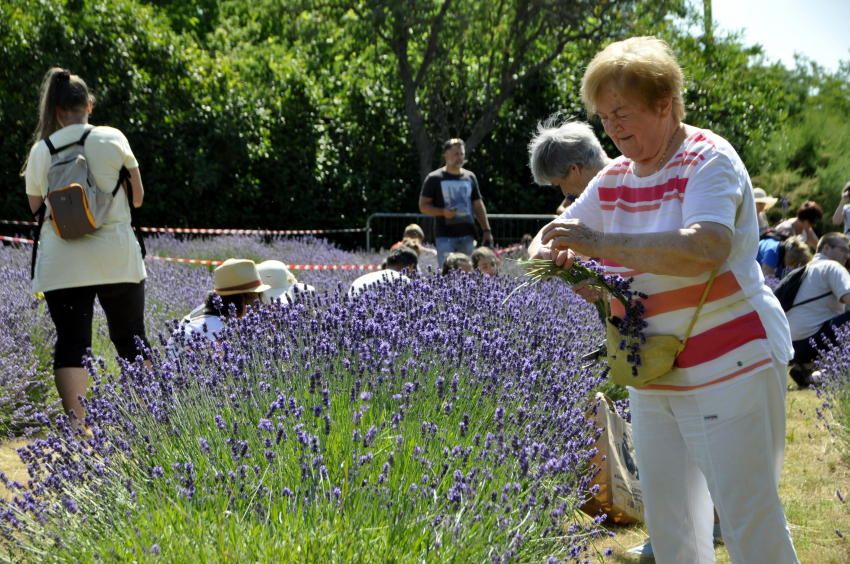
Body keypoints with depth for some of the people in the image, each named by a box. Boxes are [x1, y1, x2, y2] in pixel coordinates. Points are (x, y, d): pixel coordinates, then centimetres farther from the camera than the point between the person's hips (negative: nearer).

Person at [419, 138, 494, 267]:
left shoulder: (470, 177, 16)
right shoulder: (434, 178, 2)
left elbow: (478, 205, 20)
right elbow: (423, 206, 1)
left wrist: (487, 230, 13)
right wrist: (442, 212, -16)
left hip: (467, 233, 5)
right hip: (445, 236, -4)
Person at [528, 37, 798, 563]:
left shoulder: (708, 160, -13)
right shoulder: (615, 178, 9)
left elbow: (706, 248, -31)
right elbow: (554, 235, 15)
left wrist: (601, 242, -32)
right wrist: (549, 255, -10)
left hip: (732, 366, -7)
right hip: (653, 378, 8)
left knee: (750, 519, -4)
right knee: (668, 522, 12)